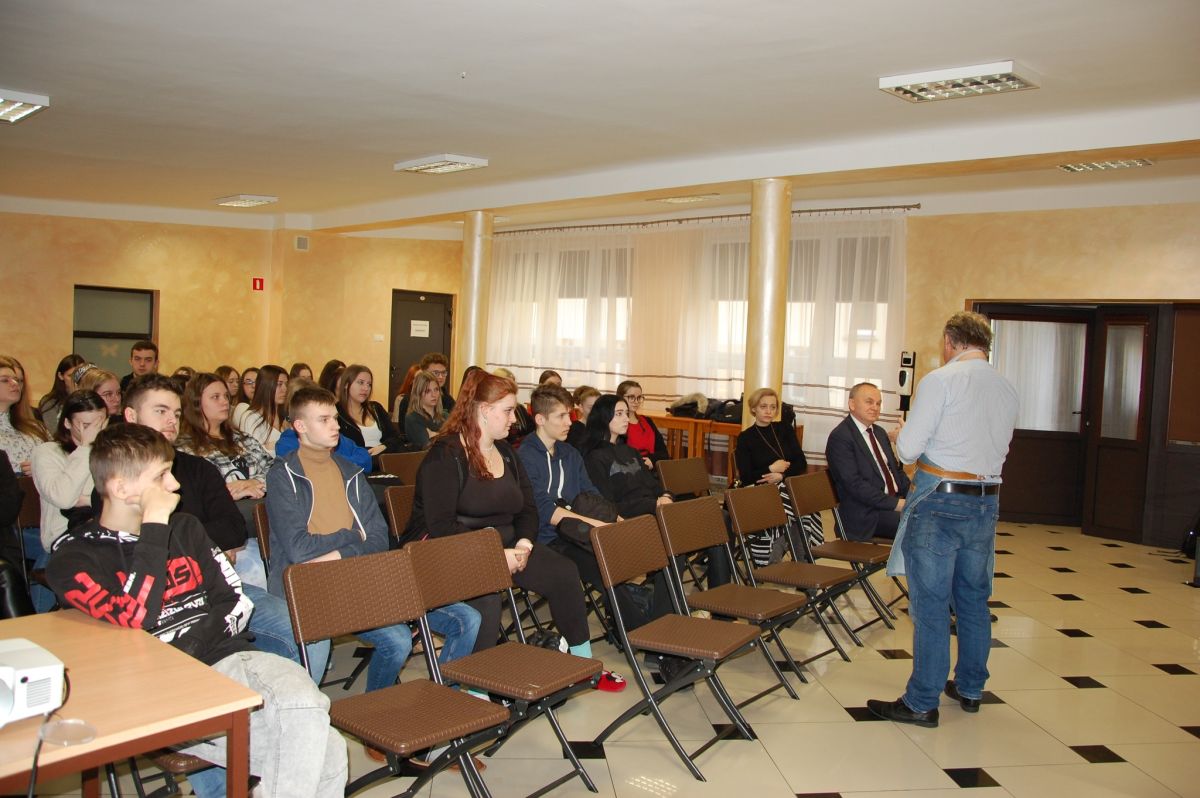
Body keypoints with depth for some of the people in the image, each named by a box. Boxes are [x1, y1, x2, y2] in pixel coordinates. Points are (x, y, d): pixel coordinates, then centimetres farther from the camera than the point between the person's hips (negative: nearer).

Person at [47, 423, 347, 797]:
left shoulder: (182, 527, 18)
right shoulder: (72, 557, 2)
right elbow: (135, 618, -16)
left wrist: (194, 641, -6)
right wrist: (154, 528, -10)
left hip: (226, 658, 5)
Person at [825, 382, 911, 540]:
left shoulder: (879, 432, 18)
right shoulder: (840, 437, -10)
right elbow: (855, 485, -18)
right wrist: (898, 504, -20)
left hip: (896, 500, 8)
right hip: (866, 515, -8)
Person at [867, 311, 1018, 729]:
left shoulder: (940, 380, -11)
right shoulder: (1007, 388, 10)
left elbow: (908, 448, -12)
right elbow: (1000, 449, 17)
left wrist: (901, 433, 9)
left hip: (941, 500, -7)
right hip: (987, 499, 7)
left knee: (930, 601, -1)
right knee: (974, 597, 17)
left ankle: (922, 702, 5)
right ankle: (970, 688, 30)